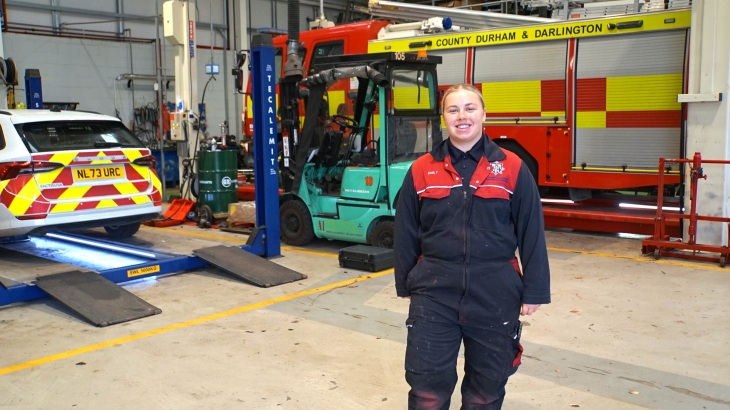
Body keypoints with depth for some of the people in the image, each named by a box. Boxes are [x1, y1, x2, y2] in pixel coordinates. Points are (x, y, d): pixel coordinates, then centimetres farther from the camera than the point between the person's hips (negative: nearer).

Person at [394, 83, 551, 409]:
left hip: (495, 296, 0)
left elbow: (532, 233, 0)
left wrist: (534, 290, -1)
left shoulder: (512, 168, -2)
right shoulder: (422, 170, 1)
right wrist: (405, 285, 9)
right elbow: (406, 234, 6)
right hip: (433, 294, 0)